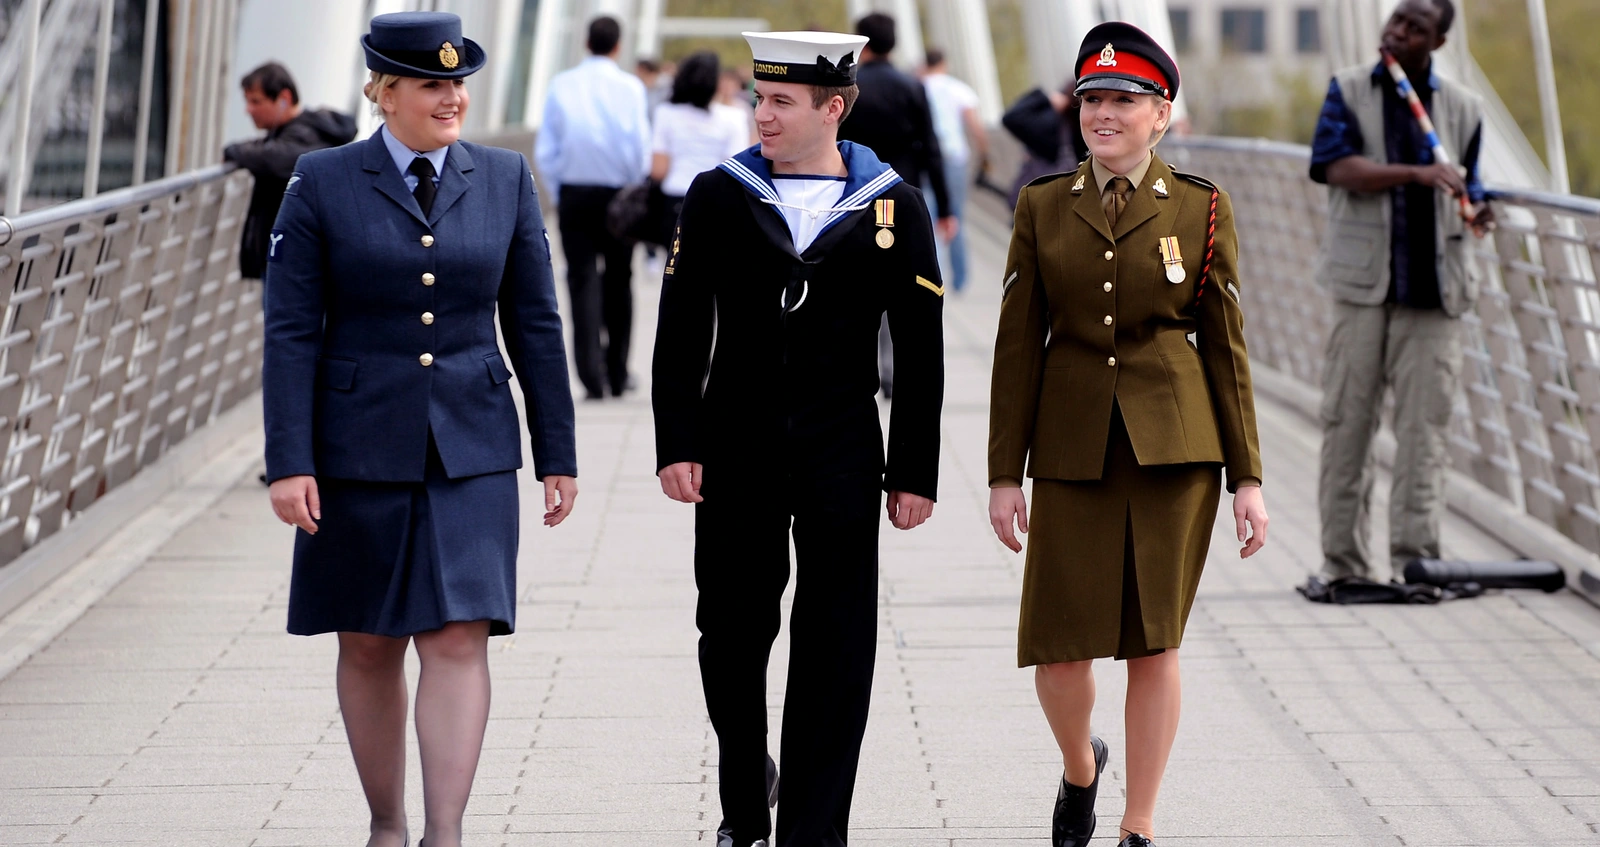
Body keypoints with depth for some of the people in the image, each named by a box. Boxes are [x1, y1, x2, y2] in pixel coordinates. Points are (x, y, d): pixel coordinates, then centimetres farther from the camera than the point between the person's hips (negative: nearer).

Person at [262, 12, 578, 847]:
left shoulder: (504, 179, 4)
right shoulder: (322, 183, -3)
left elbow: (535, 325, 7)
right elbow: (290, 332, -5)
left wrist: (557, 454, 6)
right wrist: (289, 461, -12)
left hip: (471, 449, 1)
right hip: (360, 447, -1)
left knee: (459, 639, -9)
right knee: (369, 647, 8)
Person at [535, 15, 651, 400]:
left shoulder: (562, 85, -1)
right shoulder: (629, 87, -8)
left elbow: (545, 150, 1)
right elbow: (641, 147, -9)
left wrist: (558, 192, 11)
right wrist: (637, 190, 6)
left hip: (573, 193, 1)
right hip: (618, 191, -1)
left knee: (583, 282, 1)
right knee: (618, 282, 13)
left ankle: (592, 376, -10)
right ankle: (617, 374, 19)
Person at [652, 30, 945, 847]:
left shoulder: (893, 207, -1)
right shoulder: (717, 195, 1)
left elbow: (920, 351, 2)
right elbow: (681, 333, 3)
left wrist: (914, 472, -1)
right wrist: (677, 445, -4)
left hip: (841, 464, -1)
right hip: (735, 458, 1)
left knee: (835, 656, -2)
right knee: (732, 640, 9)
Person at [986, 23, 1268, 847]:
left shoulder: (1202, 209, 2)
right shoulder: (1042, 206, 4)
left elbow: (1226, 346, 3)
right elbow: (1018, 346, 5)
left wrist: (1247, 478, 0)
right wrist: (1005, 473, 1)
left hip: (1174, 445, -1)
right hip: (1072, 446, 1)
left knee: (1155, 640, 2)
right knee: (1060, 647, -2)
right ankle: (1079, 766, 30)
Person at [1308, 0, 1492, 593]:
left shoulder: (1462, 108, 12)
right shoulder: (1349, 91, 5)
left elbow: (1464, 190, 18)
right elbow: (1337, 167, -10)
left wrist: (1476, 213, -6)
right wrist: (1416, 173, -21)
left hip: (1433, 285, 1)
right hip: (1364, 279, -1)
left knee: (1424, 425, -3)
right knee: (1347, 421, 1)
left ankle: (1416, 555, 0)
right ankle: (1343, 559, 8)